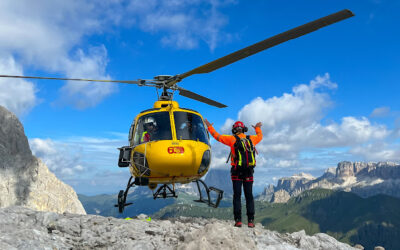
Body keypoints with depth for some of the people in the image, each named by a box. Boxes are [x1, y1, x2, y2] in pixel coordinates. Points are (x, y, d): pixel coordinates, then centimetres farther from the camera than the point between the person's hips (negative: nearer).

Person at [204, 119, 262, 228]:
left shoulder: (232, 139, -2)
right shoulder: (251, 139, 8)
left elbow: (217, 136, 5)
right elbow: (260, 136, 30)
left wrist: (209, 126, 20)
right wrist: (258, 128, 50)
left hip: (237, 172, -3)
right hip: (249, 172, 3)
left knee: (237, 196, 1)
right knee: (249, 196, 7)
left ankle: (238, 220, -3)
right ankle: (250, 221, 5)